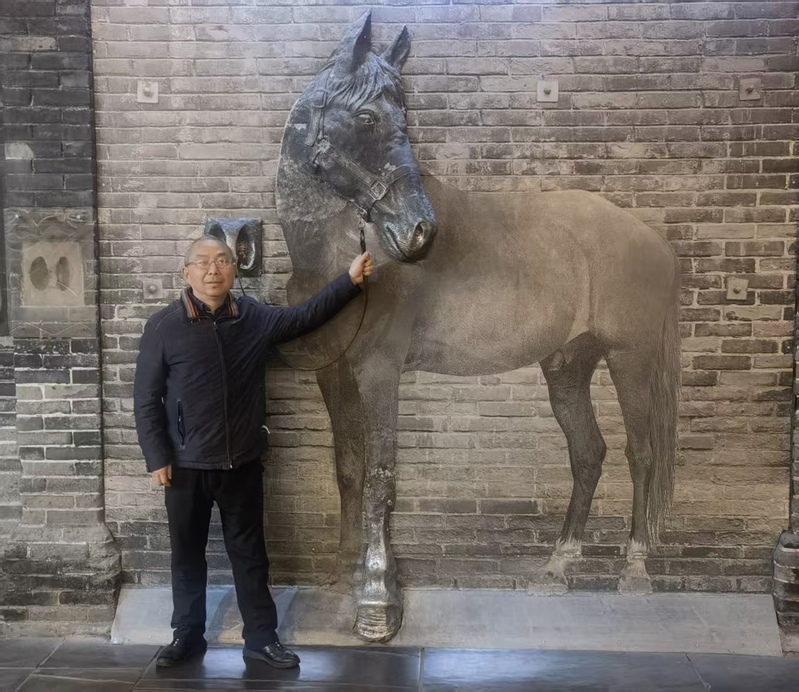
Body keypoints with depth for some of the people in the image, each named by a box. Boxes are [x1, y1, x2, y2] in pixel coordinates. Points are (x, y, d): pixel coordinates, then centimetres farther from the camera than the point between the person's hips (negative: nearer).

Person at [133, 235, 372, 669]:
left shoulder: (256, 318, 0)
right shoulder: (163, 327, -9)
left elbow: (306, 315, 14)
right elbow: (146, 399, -5)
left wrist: (350, 280, 7)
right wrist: (157, 458, -8)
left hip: (242, 464, 2)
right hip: (186, 466, -2)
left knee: (249, 553, 12)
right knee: (187, 555, 13)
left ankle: (261, 637, 25)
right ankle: (188, 635, 30)